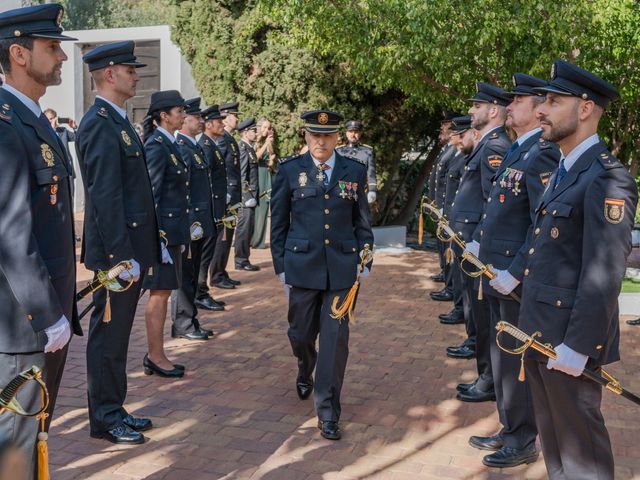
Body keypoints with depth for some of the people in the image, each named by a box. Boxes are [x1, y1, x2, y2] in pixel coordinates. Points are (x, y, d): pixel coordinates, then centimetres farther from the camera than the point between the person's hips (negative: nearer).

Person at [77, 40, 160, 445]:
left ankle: (113, 409, 29)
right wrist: (123, 256, -23)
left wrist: (151, 244, 16)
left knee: (117, 333, 17)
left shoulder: (117, 120, 15)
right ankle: (104, 419, 15)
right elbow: (106, 198, -22)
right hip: (117, 252, -10)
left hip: (131, 248, 10)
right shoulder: (100, 125, -16)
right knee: (109, 334, 2)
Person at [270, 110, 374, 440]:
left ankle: (328, 412, 8)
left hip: (342, 267, 0)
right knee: (301, 333, 11)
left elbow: (363, 221, 9)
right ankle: (305, 372, 47)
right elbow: (278, 223, 5)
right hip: (302, 265, 0)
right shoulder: (290, 170, 1)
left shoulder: (354, 171, 4)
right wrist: (281, 265, 2)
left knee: (335, 338, -2)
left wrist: (364, 260, 4)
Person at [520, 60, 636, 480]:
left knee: (579, 445, 7)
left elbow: (604, 275, -23)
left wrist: (577, 347, -22)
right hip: (539, 330, 9)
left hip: (568, 339, -9)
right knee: (552, 436, 21)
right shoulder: (563, 172, 12)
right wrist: (536, 329, 13)